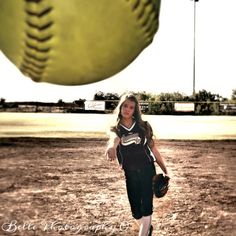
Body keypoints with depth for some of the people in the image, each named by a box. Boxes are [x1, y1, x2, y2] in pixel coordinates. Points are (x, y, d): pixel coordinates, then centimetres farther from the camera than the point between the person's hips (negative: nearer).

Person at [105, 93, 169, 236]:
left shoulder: (143, 126, -3)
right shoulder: (115, 129, -2)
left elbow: (153, 148, 2)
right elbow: (114, 138, -29)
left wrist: (164, 169, 4)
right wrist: (112, 146, -54)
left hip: (147, 171, -2)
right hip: (130, 174, 2)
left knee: (146, 207, -6)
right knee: (135, 210, 11)